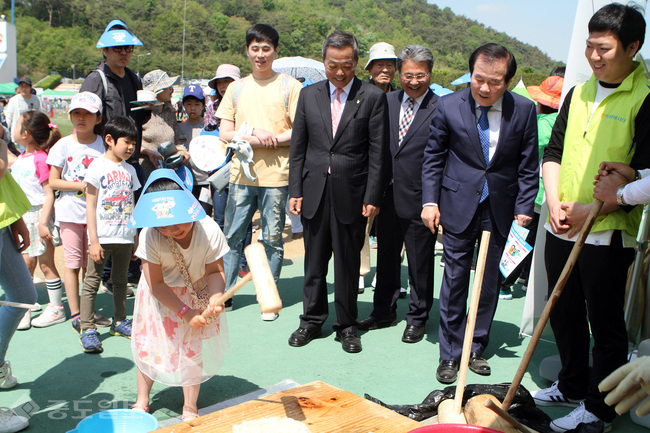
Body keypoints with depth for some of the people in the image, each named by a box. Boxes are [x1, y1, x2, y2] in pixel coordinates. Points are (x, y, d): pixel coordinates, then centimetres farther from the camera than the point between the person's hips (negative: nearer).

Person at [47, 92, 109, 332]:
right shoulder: (63, 145, -1)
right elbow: (53, 181, -2)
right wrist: (81, 186, -13)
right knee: (73, 262, -1)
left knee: (91, 263, 9)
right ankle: (75, 314, 6)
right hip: (70, 211, -2)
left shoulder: (103, 145, 4)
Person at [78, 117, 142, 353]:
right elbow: (90, 206, -8)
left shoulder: (129, 170, 11)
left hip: (125, 237, 5)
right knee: (92, 281, -2)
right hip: (102, 238, -5)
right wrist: (93, 241, -12)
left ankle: (119, 321, 26)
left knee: (120, 281, 14)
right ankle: (87, 329, 2)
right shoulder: (97, 167, -5)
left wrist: (136, 237, 14)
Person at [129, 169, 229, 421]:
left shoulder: (209, 231, -30)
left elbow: (215, 271, -17)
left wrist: (215, 297, -37)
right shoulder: (150, 236, -31)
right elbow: (156, 284, -24)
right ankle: (142, 401, 37)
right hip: (161, 298, 0)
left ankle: (190, 407, 27)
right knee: (148, 346, 12)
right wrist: (184, 312, -29)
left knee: (194, 349, 6)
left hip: (197, 295, 0)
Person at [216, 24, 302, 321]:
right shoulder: (236, 88, 12)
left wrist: (270, 138, -15)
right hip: (241, 174, 3)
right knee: (232, 237, 8)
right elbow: (224, 132, 7)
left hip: (275, 175, -3)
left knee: (272, 240, 4)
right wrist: (254, 137, -11)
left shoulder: (289, 86, 1)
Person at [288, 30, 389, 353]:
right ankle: (312, 320, 26)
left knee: (348, 263, 7)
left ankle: (346, 326, 21)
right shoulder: (309, 95, 8)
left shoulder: (373, 97, -2)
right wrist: (295, 191, 2)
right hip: (314, 192, 3)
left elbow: (378, 153, -4)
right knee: (314, 261, 11)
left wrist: (372, 197, -8)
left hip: (351, 193, -2)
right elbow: (298, 147, 8)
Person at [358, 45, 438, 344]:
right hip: (387, 196, 5)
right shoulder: (386, 102, 5)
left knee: (420, 262, 9)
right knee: (386, 257, 18)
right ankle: (385, 312, 35)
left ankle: (417, 318, 27)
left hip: (418, 199, -5)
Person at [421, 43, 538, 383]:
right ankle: (450, 354, 12)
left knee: (490, 281, 10)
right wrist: (430, 201, -2)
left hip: (501, 208, 1)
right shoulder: (449, 106, -5)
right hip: (458, 204, -1)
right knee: (455, 279, 1)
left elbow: (528, 165, 2)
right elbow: (433, 157, 4)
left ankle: (477, 348, 25)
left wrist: (524, 209, -3)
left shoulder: (523, 110, -3)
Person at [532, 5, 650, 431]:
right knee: (565, 315, 18)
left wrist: (591, 209, -18)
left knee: (606, 324, 5)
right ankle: (572, 386, 37)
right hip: (561, 229, 6)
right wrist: (554, 201, -3)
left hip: (608, 233, -6)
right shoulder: (578, 93, 11)